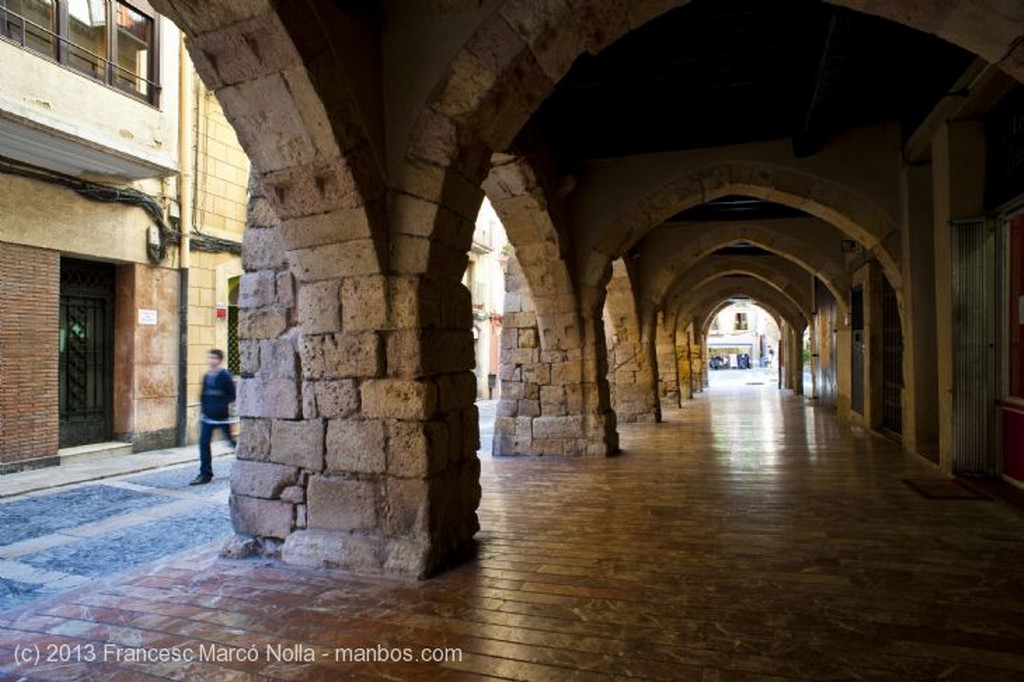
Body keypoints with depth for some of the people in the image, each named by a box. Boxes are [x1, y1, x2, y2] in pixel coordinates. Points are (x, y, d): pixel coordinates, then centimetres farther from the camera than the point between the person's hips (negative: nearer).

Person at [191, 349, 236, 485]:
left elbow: (232, 395, -12)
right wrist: (204, 407, 4)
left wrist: (220, 406, -20)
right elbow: (204, 394, 16)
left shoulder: (225, 376, -11)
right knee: (203, 442, -2)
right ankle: (205, 474, 4)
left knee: (232, 441, 8)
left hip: (222, 416, -6)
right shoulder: (207, 376, 8)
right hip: (208, 416, 6)